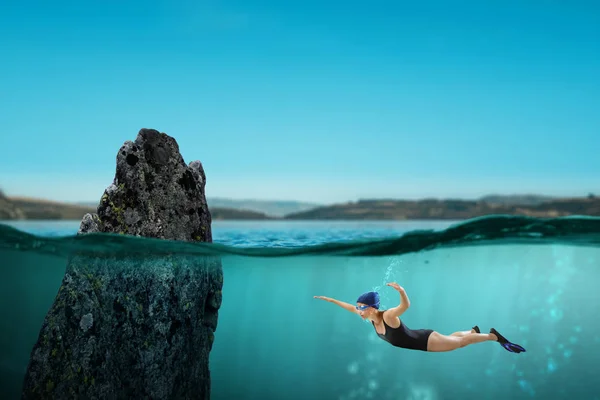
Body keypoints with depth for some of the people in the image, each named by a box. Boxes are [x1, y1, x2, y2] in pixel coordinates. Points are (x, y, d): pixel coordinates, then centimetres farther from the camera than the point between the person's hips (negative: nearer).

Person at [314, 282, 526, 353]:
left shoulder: (388, 316, -35)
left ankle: (494, 336, 24)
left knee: (460, 342, 8)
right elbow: (350, 307, -1)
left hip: (426, 341, -7)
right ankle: (473, 330, 55)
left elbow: (406, 305, -52)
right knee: (452, 337, 31)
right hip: (419, 340, 7)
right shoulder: (370, 317, -14)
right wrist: (331, 300, -1)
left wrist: (401, 291, -71)